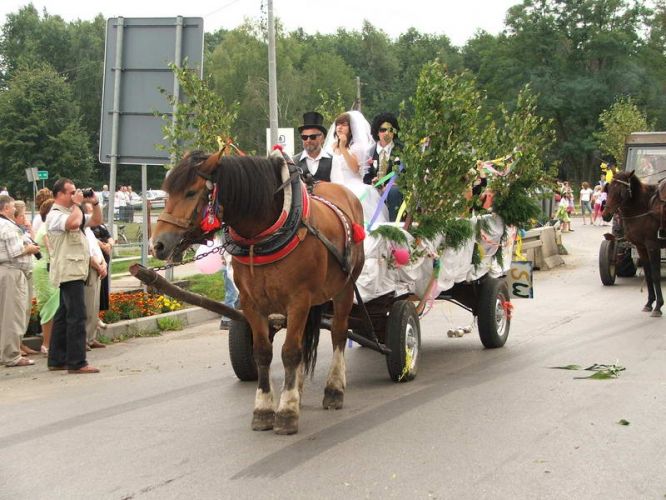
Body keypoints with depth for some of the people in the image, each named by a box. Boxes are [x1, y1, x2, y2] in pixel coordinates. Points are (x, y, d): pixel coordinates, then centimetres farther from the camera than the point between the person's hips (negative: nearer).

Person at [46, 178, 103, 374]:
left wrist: (95, 203, 10)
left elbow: (96, 221, 24)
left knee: (63, 316, 12)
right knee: (77, 316, -13)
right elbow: (74, 223, -31)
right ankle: (77, 363, -13)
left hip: (75, 272, 11)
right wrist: (77, 204, -14)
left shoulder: (72, 212, 20)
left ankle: (57, 360, 17)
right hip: (69, 272, -11)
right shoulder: (55, 215, -11)